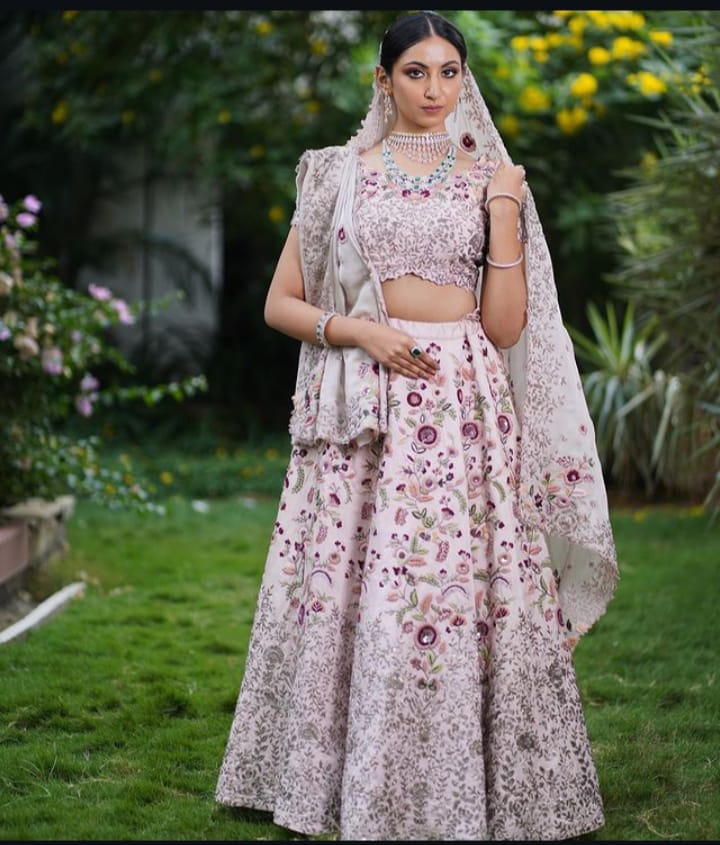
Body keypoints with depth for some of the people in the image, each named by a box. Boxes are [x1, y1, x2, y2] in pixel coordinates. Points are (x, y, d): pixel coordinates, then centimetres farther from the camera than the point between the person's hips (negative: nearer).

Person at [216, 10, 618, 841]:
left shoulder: (490, 178, 10)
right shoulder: (338, 173, 10)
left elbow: (506, 326, 3)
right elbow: (280, 304, 9)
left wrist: (503, 213, -5)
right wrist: (359, 331, -8)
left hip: (465, 410, 0)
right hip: (362, 413, 0)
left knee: (461, 591, -7)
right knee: (350, 592, -3)